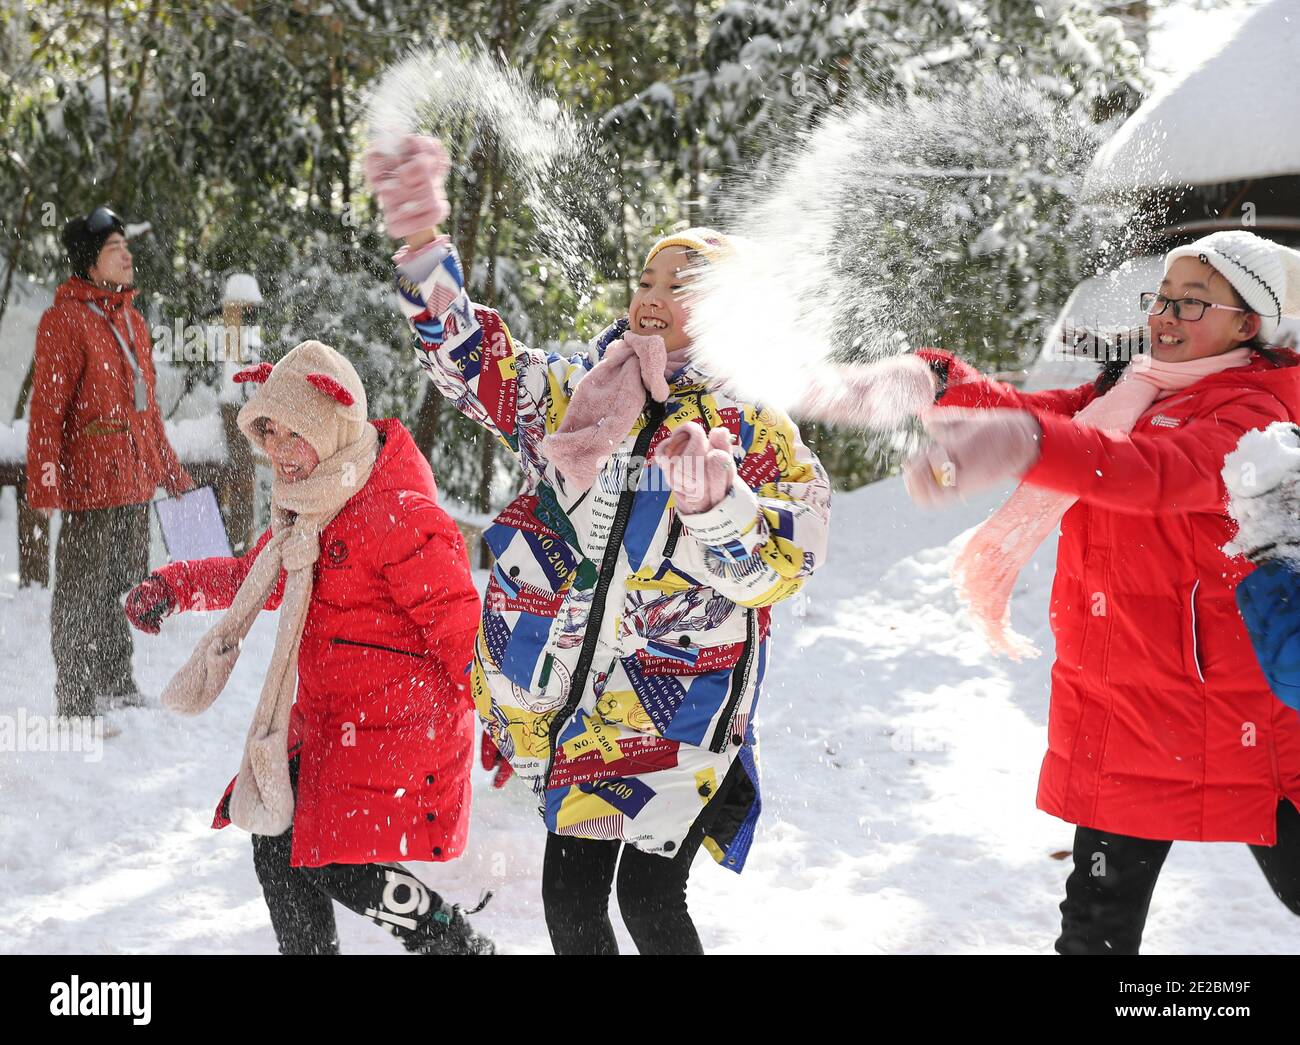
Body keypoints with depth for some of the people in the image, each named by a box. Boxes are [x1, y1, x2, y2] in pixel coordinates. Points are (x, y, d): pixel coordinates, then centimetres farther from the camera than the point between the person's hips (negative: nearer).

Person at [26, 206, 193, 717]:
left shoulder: (131, 320, 14)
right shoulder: (65, 320, -11)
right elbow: (46, 409, -14)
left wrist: (172, 472, 23)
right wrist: (44, 486, -19)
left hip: (135, 480, 8)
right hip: (91, 481, -8)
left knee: (124, 585, 18)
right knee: (82, 593, 1)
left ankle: (116, 684, 32)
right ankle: (76, 704, 9)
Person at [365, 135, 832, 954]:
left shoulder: (756, 432, -4)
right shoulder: (575, 397, 7)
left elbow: (776, 570, -11)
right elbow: (469, 359, 3)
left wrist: (712, 507, -31)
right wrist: (423, 245, -12)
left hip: (683, 701, -4)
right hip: (582, 697, 4)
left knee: (649, 897, -10)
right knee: (570, 896, 6)